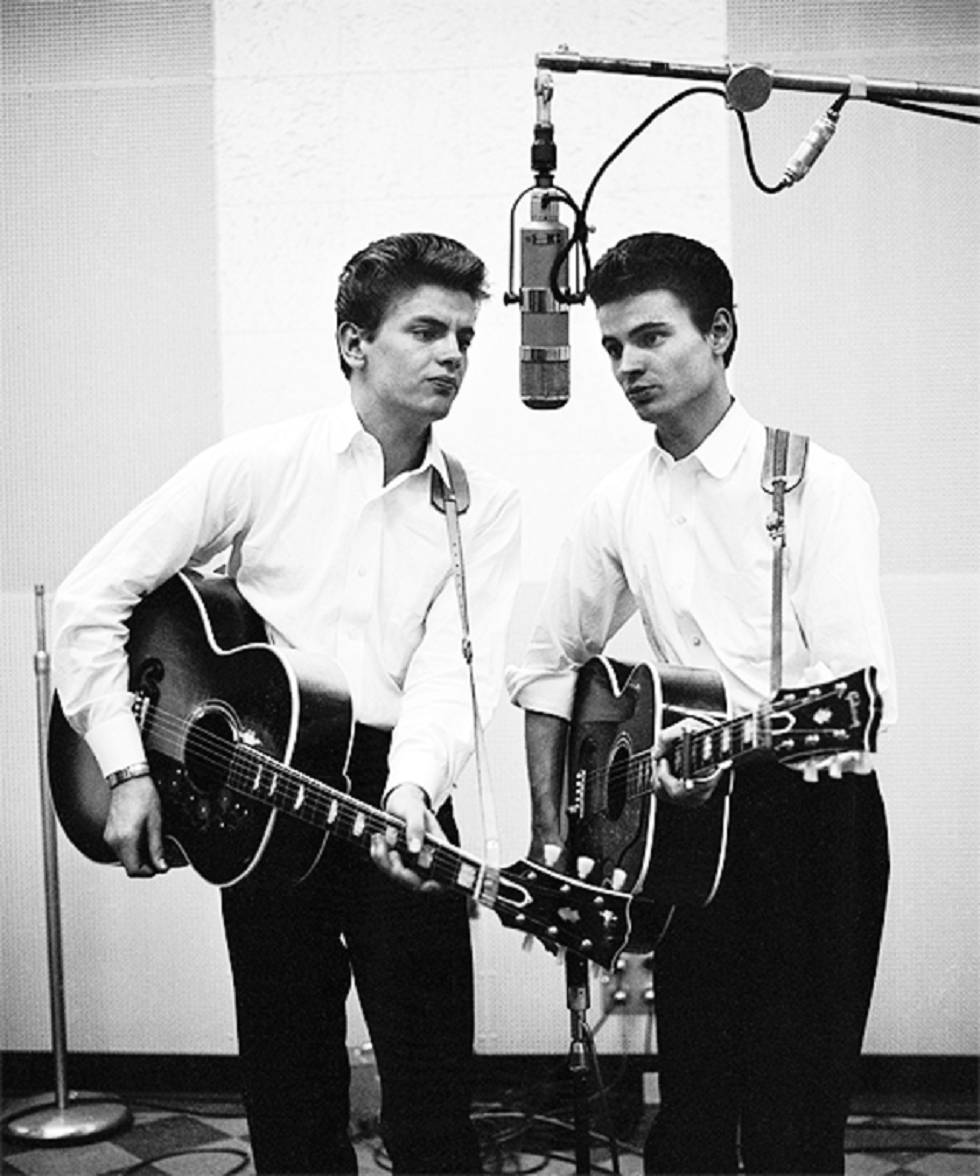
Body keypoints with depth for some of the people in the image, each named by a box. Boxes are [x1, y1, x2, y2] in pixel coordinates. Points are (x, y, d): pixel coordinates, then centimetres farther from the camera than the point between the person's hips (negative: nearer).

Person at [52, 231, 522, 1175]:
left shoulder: (485, 508, 3)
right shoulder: (257, 466, -2)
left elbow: (453, 671, -8)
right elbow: (90, 599, -2)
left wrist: (411, 785, -27)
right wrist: (127, 768, -8)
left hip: (396, 787, 1)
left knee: (431, 1097, 5)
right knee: (290, 1095, 11)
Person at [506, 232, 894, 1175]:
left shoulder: (813, 483, -9)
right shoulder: (618, 503, 7)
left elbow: (861, 688, -16)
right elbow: (552, 661, 15)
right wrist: (549, 827, 11)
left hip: (808, 808, -4)